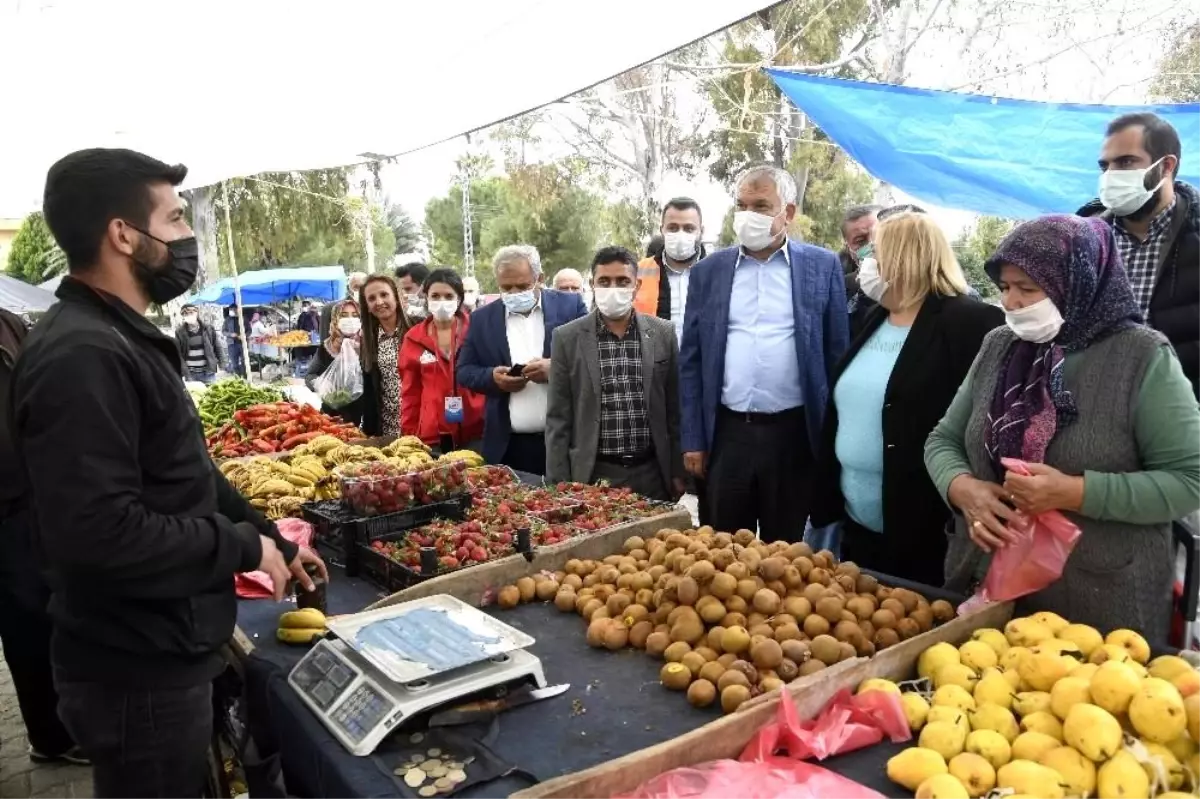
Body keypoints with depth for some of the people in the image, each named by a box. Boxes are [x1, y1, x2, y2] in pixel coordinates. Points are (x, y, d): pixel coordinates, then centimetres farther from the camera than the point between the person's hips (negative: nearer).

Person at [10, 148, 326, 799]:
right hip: (137, 669, -10)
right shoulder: (81, 355, -25)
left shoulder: (121, 340, 10)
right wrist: (244, 547, -20)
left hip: (160, 649, 10)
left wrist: (271, 538, 14)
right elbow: (100, 531, -33)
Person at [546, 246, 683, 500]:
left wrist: (678, 471, 5)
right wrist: (559, 484, -4)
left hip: (652, 474, 2)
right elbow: (558, 419, -1)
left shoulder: (663, 333, 2)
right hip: (593, 475, -1)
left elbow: (675, 410, 6)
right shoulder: (567, 338, -2)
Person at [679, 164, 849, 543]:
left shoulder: (822, 267, 2)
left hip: (794, 434, -1)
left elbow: (837, 355, 3)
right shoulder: (708, 271, 6)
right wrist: (693, 439, 2)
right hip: (726, 434, 2)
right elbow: (691, 361, 6)